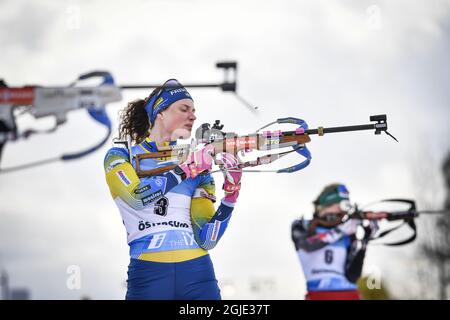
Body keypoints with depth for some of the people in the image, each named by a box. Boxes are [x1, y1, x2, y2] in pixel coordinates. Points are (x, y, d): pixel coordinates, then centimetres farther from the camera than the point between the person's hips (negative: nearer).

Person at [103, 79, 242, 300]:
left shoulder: (200, 170, 12)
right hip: (148, 275, -2)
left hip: (198, 273, 3)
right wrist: (188, 169, -14)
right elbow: (137, 195, -14)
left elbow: (206, 240, 2)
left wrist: (230, 196, -10)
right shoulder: (120, 157, 7)